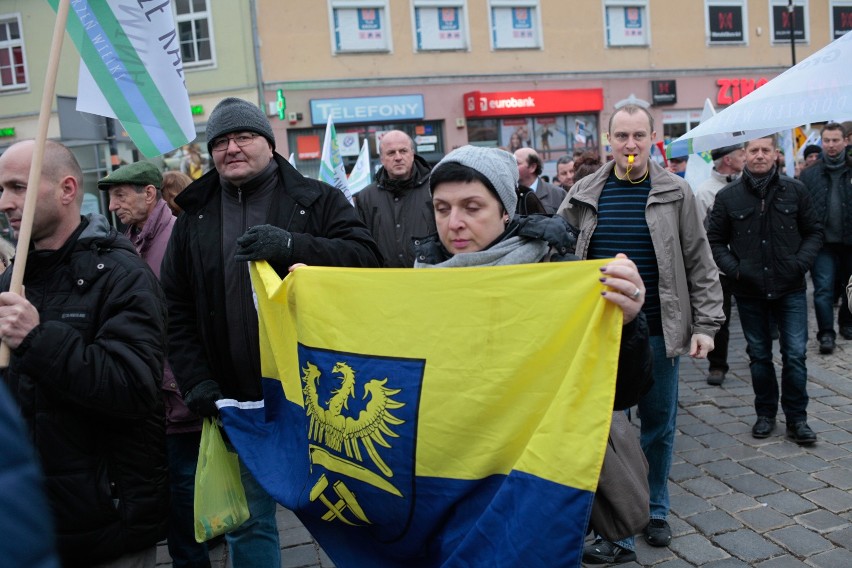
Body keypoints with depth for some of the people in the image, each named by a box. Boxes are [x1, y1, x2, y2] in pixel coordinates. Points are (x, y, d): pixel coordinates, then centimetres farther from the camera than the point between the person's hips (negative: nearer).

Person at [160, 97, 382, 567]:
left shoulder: (318, 201, 0)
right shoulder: (194, 219, 9)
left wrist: (291, 245, -27)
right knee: (248, 520, 15)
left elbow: (366, 258, -14)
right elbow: (177, 312, 9)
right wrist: (196, 382, -3)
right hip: (238, 403, 3)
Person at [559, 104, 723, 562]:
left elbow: (699, 265, 2)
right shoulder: (584, 195, 1)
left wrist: (705, 324, -2)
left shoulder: (676, 193, 0)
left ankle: (655, 512, 33)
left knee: (659, 425, 12)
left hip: (659, 333, 0)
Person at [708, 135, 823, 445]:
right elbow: (715, 241, 6)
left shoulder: (795, 190, 1)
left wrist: (801, 262, -7)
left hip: (790, 289, 0)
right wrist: (733, 268, -9)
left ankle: (796, 418, 13)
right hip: (749, 291, 1)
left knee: (795, 354, -1)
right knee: (759, 355, 11)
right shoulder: (728, 196, 0)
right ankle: (765, 413, 26)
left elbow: (814, 231, 9)